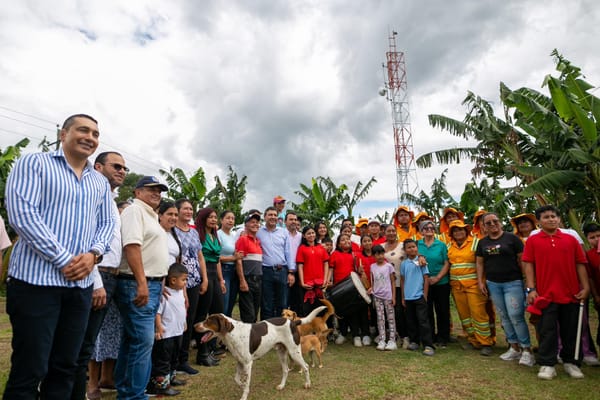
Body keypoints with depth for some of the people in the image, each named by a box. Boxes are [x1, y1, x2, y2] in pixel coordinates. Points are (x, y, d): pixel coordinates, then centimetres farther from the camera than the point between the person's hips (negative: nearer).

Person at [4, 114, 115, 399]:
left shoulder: (101, 182, 15)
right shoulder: (34, 163, -1)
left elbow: (107, 223, 13)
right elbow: (21, 213, -13)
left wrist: (94, 254, -9)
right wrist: (64, 260, -17)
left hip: (81, 283, 5)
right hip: (36, 279, -5)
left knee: (66, 366, 13)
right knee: (29, 369, 3)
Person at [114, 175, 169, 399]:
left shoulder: (151, 215, 20)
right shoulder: (135, 211, -9)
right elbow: (132, 246, -22)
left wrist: (158, 283, 22)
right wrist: (141, 283, -26)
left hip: (151, 284, 10)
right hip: (138, 285, -10)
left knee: (133, 339, 16)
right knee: (143, 341, -8)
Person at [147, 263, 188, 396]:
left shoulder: (180, 292, 7)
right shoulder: (164, 294, -21)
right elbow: (157, 311, -22)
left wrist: (183, 323, 23)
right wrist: (159, 326, -27)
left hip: (178, 332, 9)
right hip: (166, 334, -9)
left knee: (174, 358, 22)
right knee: (163, 360, 1)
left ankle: (170, 377, 37)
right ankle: (161, 384, 9)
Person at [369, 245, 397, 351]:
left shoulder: (389, 266, -3)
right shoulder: (372, 267, 5)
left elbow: (393, 282, 0)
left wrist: (393, 296, -4)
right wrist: (371, 289, -7)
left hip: (388, 296, -2)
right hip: (377, 296, 2)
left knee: (391, 318, 4)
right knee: (380, 318, 6)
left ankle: (392, 340, 9)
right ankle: (381, 340, 10)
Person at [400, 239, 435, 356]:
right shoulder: (404, 264, 5)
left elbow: (426, 279, -2)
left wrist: (425, 295, -5)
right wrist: (403, 297, 11)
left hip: (419, 296, -4)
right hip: (408, 297, 4)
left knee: (423, 321, -4)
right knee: (411, 321, 13)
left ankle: (428, 345, 1)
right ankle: (414, 341, 27)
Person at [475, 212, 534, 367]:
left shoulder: (511, 238, -3)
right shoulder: (482, 242, 9)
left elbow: (522, 259, -4)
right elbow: (479, 263, 13)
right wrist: (480, 281, 6)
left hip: (513, 282, -4)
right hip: (493, 284, 5)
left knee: (515, 316, -10)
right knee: (504, 317, 9)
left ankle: (526, 350, 3)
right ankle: (514, 348, 20)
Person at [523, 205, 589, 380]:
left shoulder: (570, 239, 7)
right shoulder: (533, 240, 1)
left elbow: (580, 264, 8)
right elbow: (528, 265, -2)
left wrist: (585, 287, 0)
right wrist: (531, 289, -8)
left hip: (571, 293, 2)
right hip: (545, 294, -2)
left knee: (571, 331, 13)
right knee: (547, 331, 3)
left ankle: (571, 362, 28)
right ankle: (547, 365, 12)